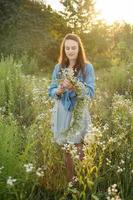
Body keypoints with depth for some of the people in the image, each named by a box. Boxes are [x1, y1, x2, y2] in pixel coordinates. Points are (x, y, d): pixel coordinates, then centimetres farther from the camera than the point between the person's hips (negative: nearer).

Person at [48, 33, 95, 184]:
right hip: (61, 113, 3)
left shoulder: (87, 67, -4)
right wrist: (59, 90, -18)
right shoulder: (58, 67, 5)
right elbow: (50, 91, 5)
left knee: (78, 150, -3)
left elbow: (90, 92, -10)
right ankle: (69, 181, 30)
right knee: (66, 149, 13)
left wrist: (74, 88, -28)